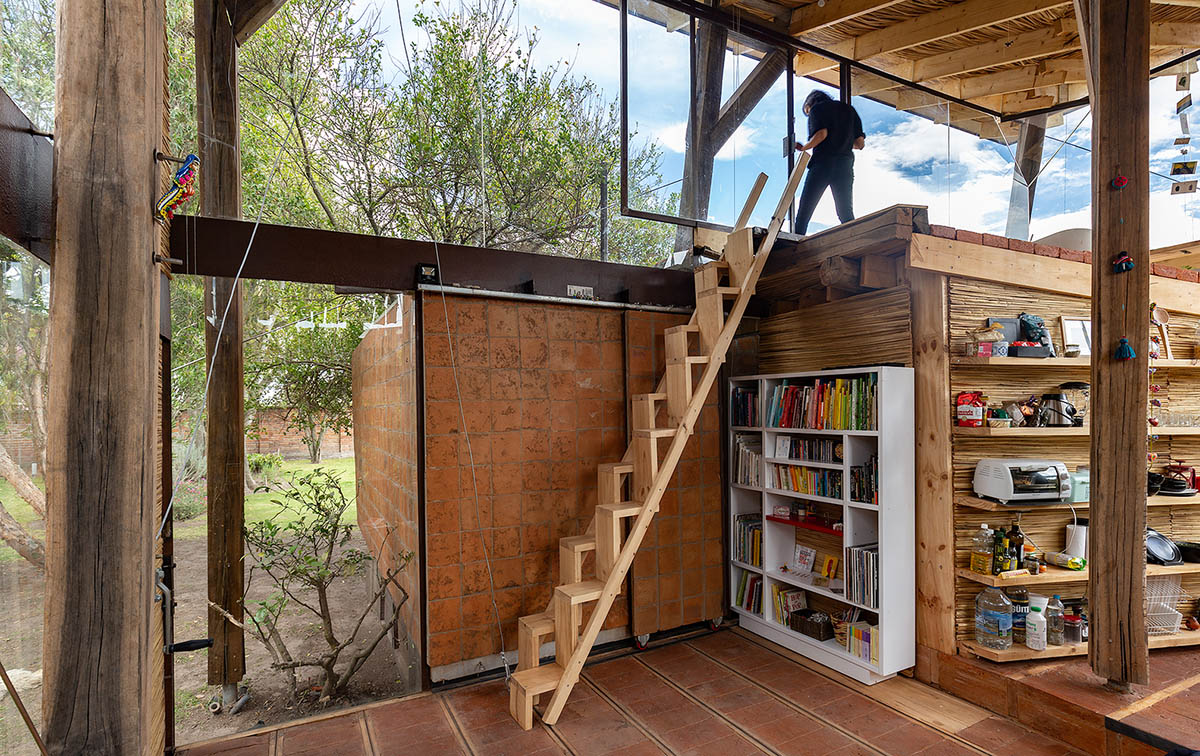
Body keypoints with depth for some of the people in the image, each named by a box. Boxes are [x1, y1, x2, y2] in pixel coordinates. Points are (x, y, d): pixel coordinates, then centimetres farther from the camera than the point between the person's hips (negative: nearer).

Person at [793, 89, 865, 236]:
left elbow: (822, 133, -12)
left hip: (823, 162, -5)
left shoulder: (817, 108, 7)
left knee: (805, 209, -2)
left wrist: (804, 148, 2)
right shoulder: (849, 110, 22)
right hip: (845, 165, 5)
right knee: (846, 213, 5)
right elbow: (860, 143, 14)